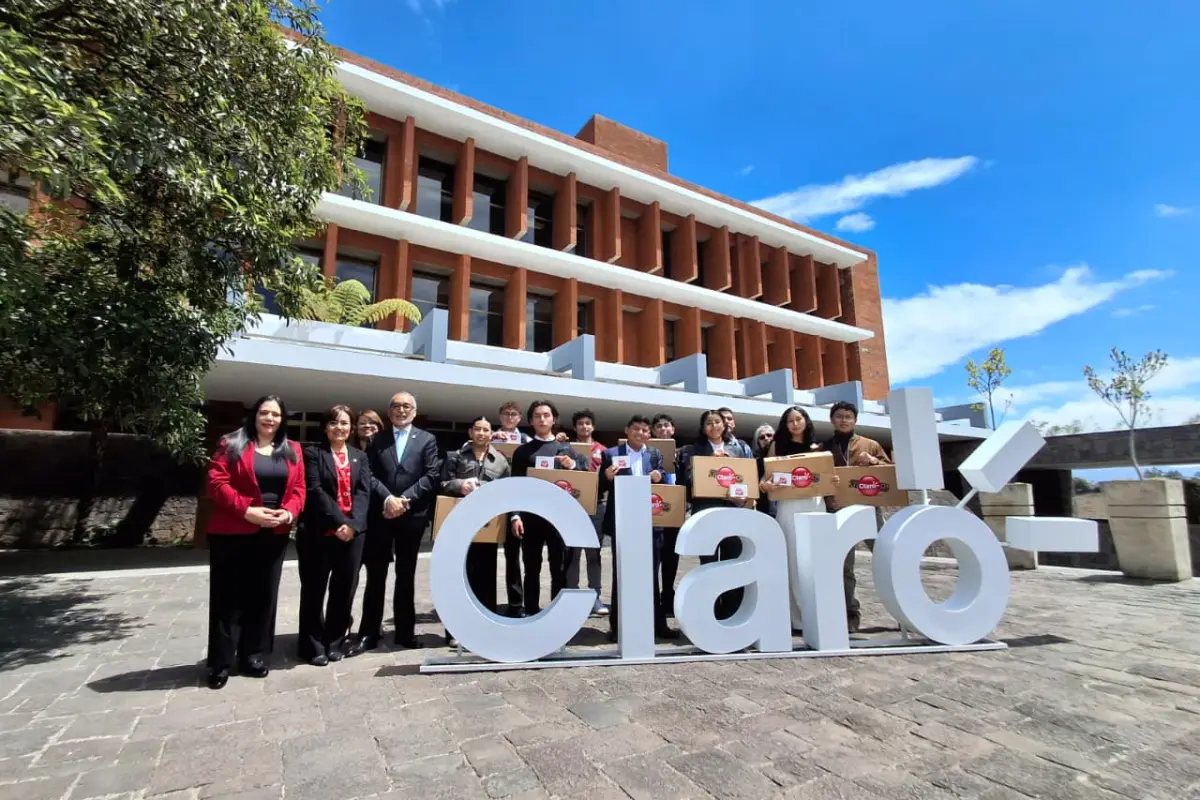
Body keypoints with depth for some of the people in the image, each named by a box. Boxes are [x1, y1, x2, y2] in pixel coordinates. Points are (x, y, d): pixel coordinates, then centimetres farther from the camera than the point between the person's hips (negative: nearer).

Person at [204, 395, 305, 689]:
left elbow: (298, 488, 7)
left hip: (274, 535, 4)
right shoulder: (232, 444, -1)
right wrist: (246, 511, -19)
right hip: (233, 533, -3)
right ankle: (220, 664, 16)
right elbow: (217, 482, -9)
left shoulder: (292, 451, 9)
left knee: (263, 597, 10)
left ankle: (253, 657, 23)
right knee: (228, 598, 5)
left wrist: (289, 512, -12)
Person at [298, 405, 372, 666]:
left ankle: (335, 642, 21)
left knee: (345, 588, 7)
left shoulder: (360, 456, 13)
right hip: (319, 532, -3)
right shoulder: (314, 454, 2)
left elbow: (363, 492, 4)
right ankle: (313, 645, 18)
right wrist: (339, 522, -16)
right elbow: (315, 492, -8)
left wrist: (352, 524, -11)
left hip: (353, 532, 3)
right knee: (314, 589, 6)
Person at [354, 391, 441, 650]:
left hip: (412, 516, -1)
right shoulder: (377, 439, 9)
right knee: (376, 576, 6)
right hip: (380, 515, 1)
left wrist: (405, 499, -13)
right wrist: (387, 498, -15)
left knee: (406, 576, 10)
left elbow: (432, 475, -4)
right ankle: (369, 633, 16)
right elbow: (369, 474, -1)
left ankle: (405, 631, 21)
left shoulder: (427, 439, 5)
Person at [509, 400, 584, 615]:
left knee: (560, 568, 5)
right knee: (532, 568, 6)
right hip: (531, 516, -1)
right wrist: (515, 515, -10)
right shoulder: (523, 451, 7)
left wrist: (573, 466, -10)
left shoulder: (566, 449, 11)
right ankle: (531, 613, 16)